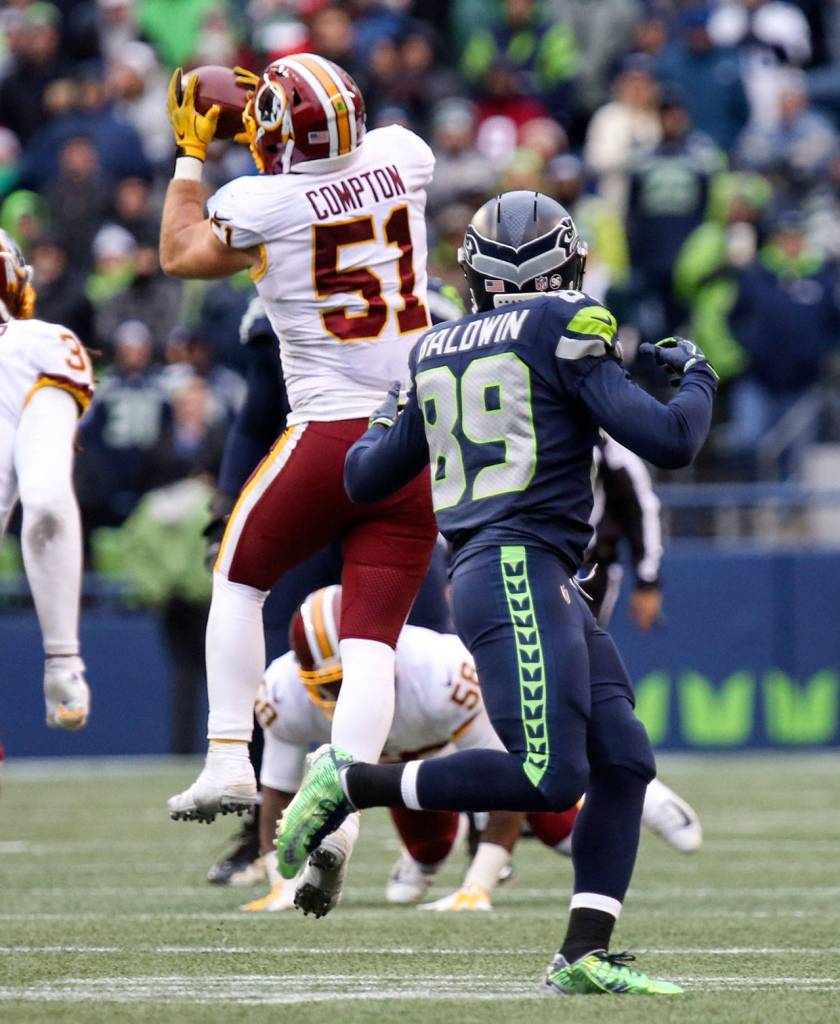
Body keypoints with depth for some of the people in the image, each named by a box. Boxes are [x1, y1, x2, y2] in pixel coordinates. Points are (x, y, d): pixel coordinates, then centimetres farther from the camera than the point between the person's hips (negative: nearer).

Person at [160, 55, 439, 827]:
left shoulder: (260, 205, -7)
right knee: (372, 638, 2)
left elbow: (178, 255, 16)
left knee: (239, 580, 20)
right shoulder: (402, 161, 2)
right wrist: (285, 111, 37)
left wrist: (191, 153, 25)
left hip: (331, 437, -3)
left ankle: (230, 761, 13)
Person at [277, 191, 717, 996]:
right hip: (518, 573, -9)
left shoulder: (436, 354, 14)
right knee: (548, 776, -14)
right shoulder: (563, 329, -5)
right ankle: (350, 781, -8)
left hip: (537, 588, 9)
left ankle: (583, 955, 3)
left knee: (623, 762, 7)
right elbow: (668, 442, -9)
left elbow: (366, 480, 22)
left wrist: (386, 417, 43)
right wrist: (695, 378, 12)